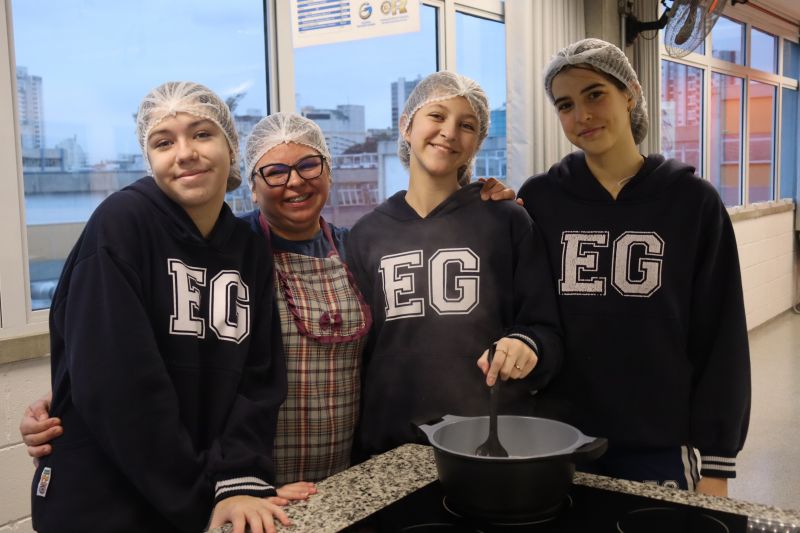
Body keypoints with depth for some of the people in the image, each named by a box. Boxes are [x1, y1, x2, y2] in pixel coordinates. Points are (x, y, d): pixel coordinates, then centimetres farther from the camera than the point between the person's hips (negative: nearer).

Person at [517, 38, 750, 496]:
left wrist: (716, 462, -4)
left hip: (658, 445, -1)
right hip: (558, 439, 1)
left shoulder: (693, 201, -5)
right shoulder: (539, 200, -2)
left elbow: (720, 339, -4)